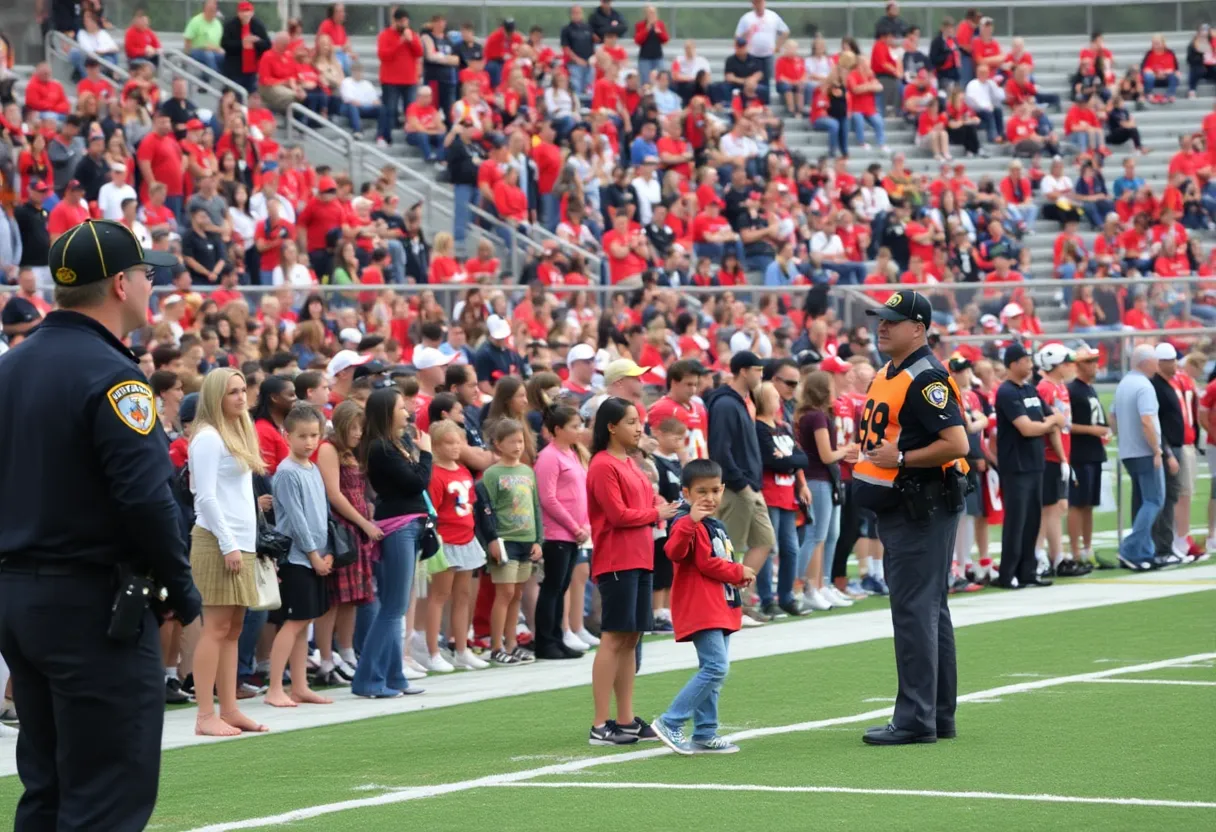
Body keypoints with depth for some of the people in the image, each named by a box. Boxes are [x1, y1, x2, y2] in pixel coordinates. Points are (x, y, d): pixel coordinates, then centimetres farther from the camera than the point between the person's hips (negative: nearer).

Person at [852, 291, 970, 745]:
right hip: (896, 508, 11)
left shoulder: (926, 379, -16)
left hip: (922, 509, -11)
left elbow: (956, 443, -24)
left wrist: (900, 459, -21)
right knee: (928, 610, 14)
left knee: (914, 610, -11)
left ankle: (916, 720, -10)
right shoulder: (886, 375, 15)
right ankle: (939, 717, 20)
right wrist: (864, 457, 11)